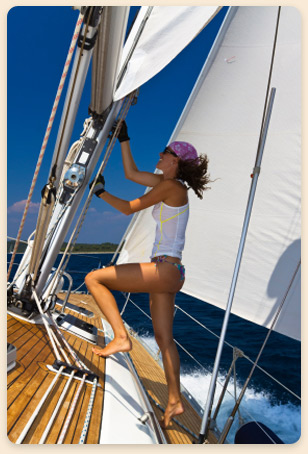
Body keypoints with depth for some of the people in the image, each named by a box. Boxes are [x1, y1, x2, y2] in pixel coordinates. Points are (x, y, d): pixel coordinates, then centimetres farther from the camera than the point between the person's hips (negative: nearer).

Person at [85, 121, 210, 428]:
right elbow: (131, 173, 23)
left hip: (165, 270, -10)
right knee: (164, 339, 15)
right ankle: (174, 400, 25)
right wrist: (123, 138, 25)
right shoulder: (168, 183, 16)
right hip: (166, 273, 10)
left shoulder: (171, 186, -10)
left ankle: (120, 337, -8)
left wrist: (99, 191, 8)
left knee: (94, 278, -9)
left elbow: (129, 208, -5)